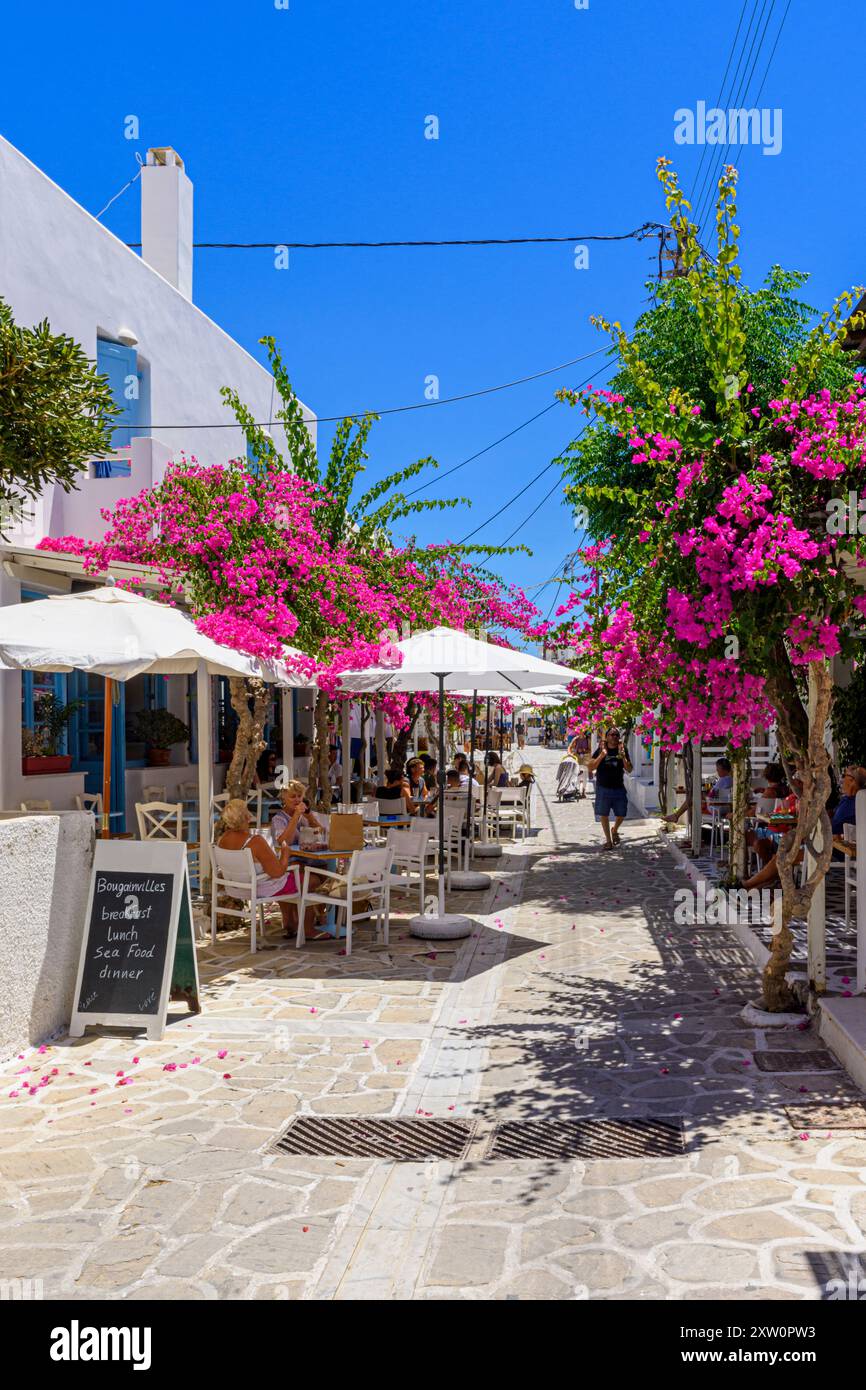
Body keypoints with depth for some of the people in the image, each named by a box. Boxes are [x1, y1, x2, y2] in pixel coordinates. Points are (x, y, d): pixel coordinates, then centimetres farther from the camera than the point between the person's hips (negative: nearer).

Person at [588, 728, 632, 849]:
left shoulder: (622, 751, 4)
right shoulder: (600, 750, -2)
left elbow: (629, 770, 0)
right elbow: (591, 768, -9)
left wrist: (623, 756, -16)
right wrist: (602, 755, -20)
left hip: (619, 788, 2)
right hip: (603, 788, -2)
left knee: (621, 814, 5)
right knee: (604, 814, 5)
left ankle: (615, 830, 36)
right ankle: (608, 840, 19)